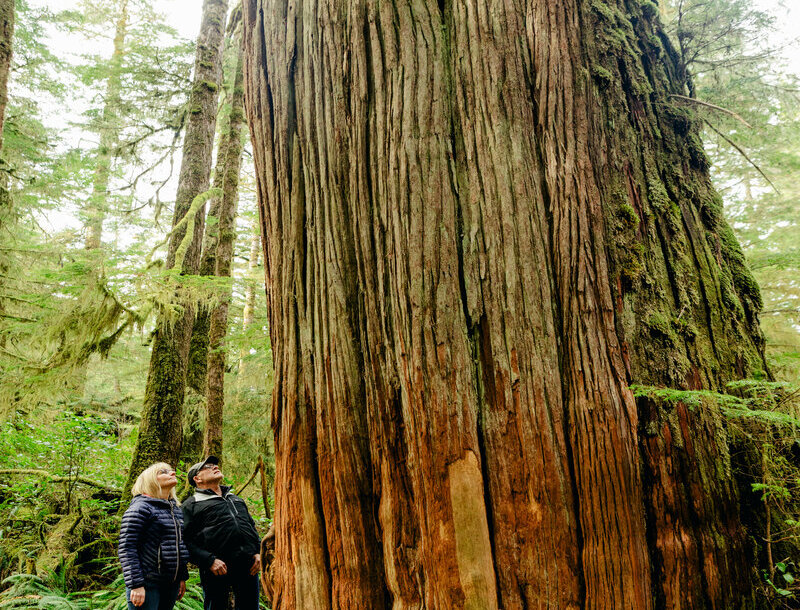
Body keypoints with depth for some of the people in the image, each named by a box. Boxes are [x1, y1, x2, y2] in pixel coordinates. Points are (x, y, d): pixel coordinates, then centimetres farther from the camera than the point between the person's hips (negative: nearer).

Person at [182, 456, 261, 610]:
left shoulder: (235, 498, 25)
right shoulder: (191, 504, 5)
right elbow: (186, 541, -5)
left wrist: (258, 552, 8)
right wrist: (209, 561, -17)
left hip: (248, 568, 5)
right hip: (217, 569, -5)